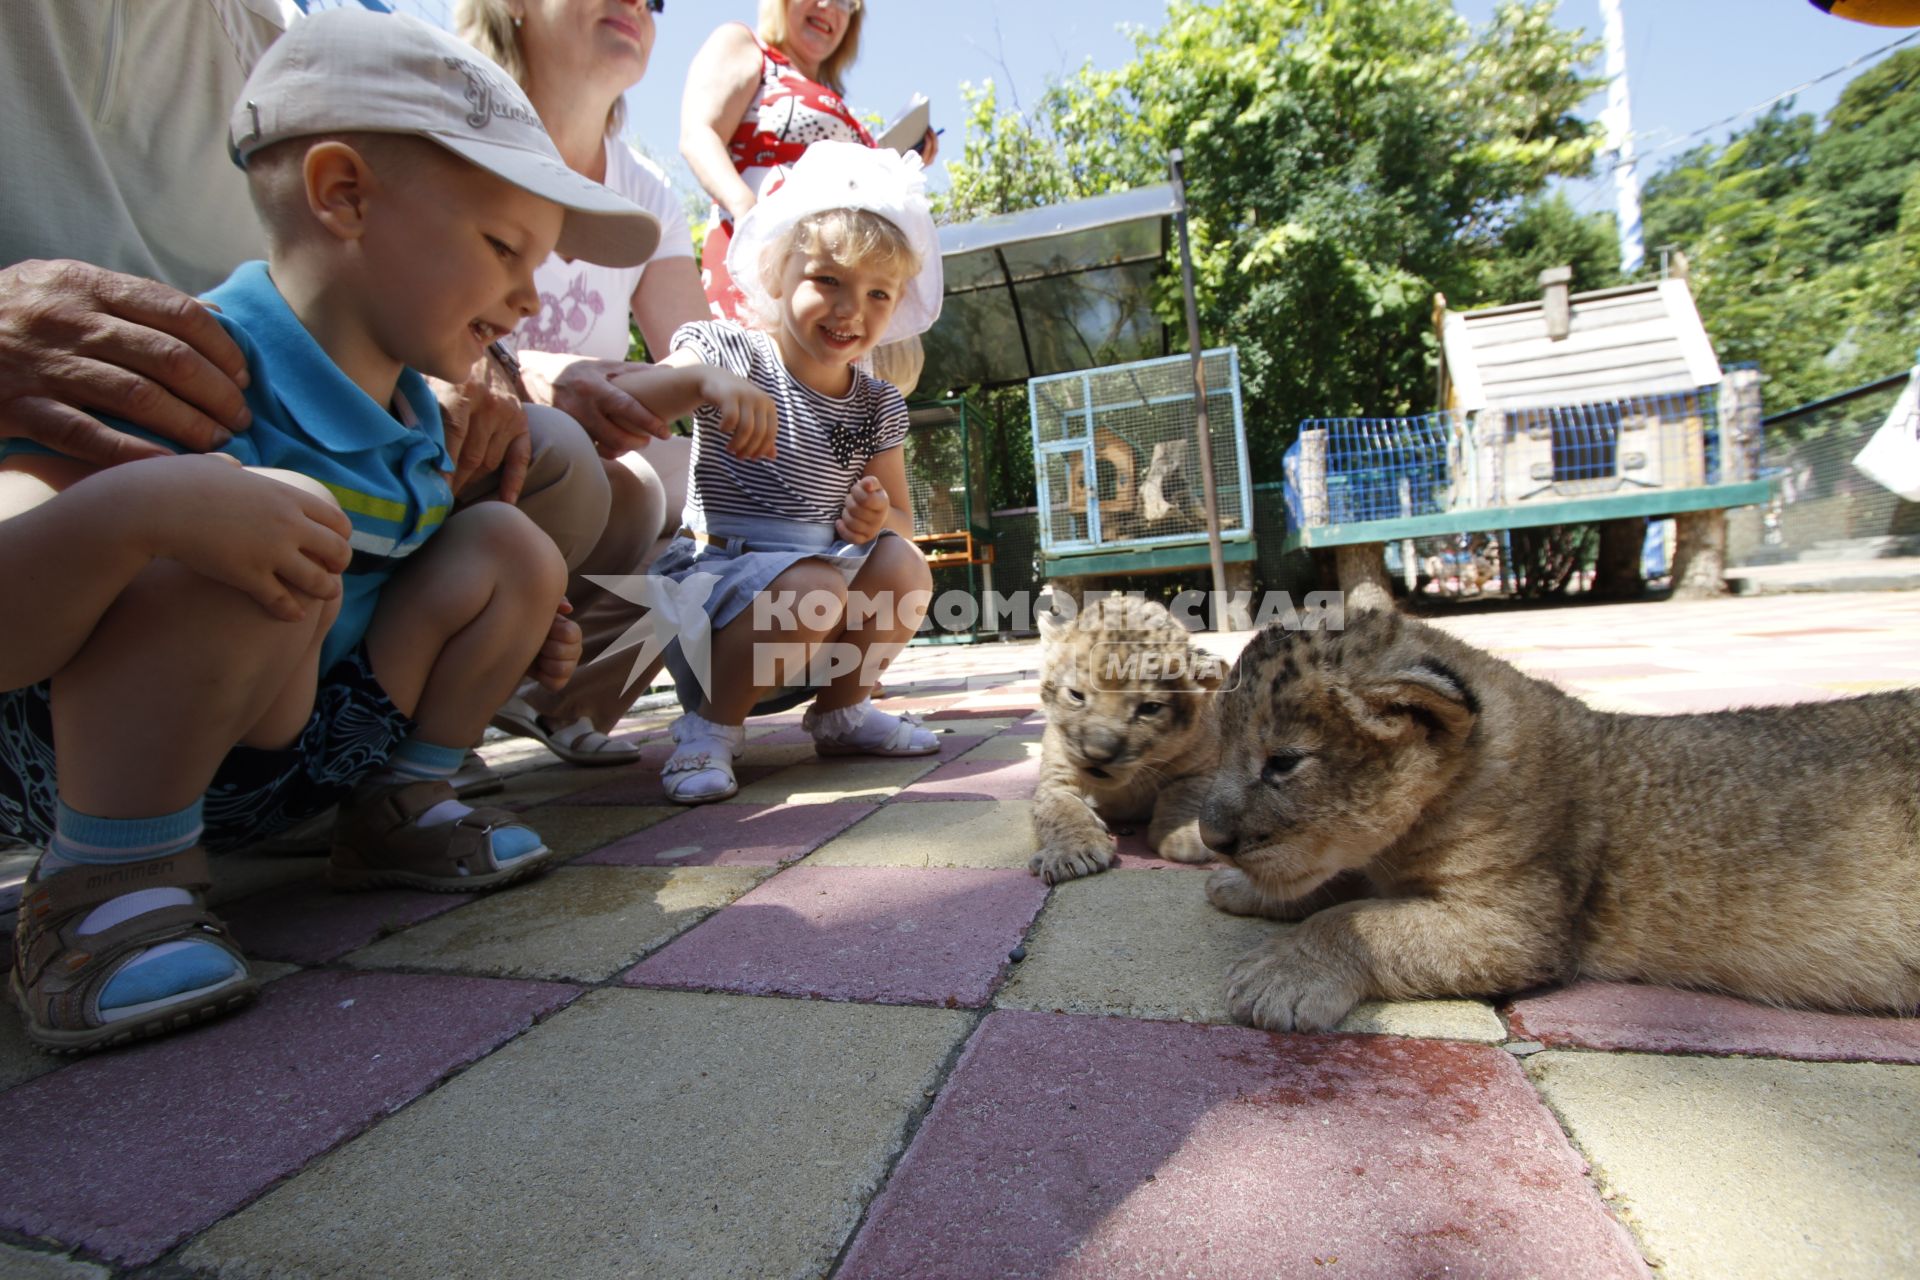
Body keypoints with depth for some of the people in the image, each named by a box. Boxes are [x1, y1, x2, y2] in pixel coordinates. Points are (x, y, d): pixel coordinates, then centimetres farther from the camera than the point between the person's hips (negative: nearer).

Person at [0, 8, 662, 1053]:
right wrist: (145, 505, -47)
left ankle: (396, 809, 4)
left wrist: (510, 635, 3)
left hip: (290, 756, 7)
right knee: (270, 521, -33)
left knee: (506, 545, -2)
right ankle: (104, 885, -17)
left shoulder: (411, 410, 4)